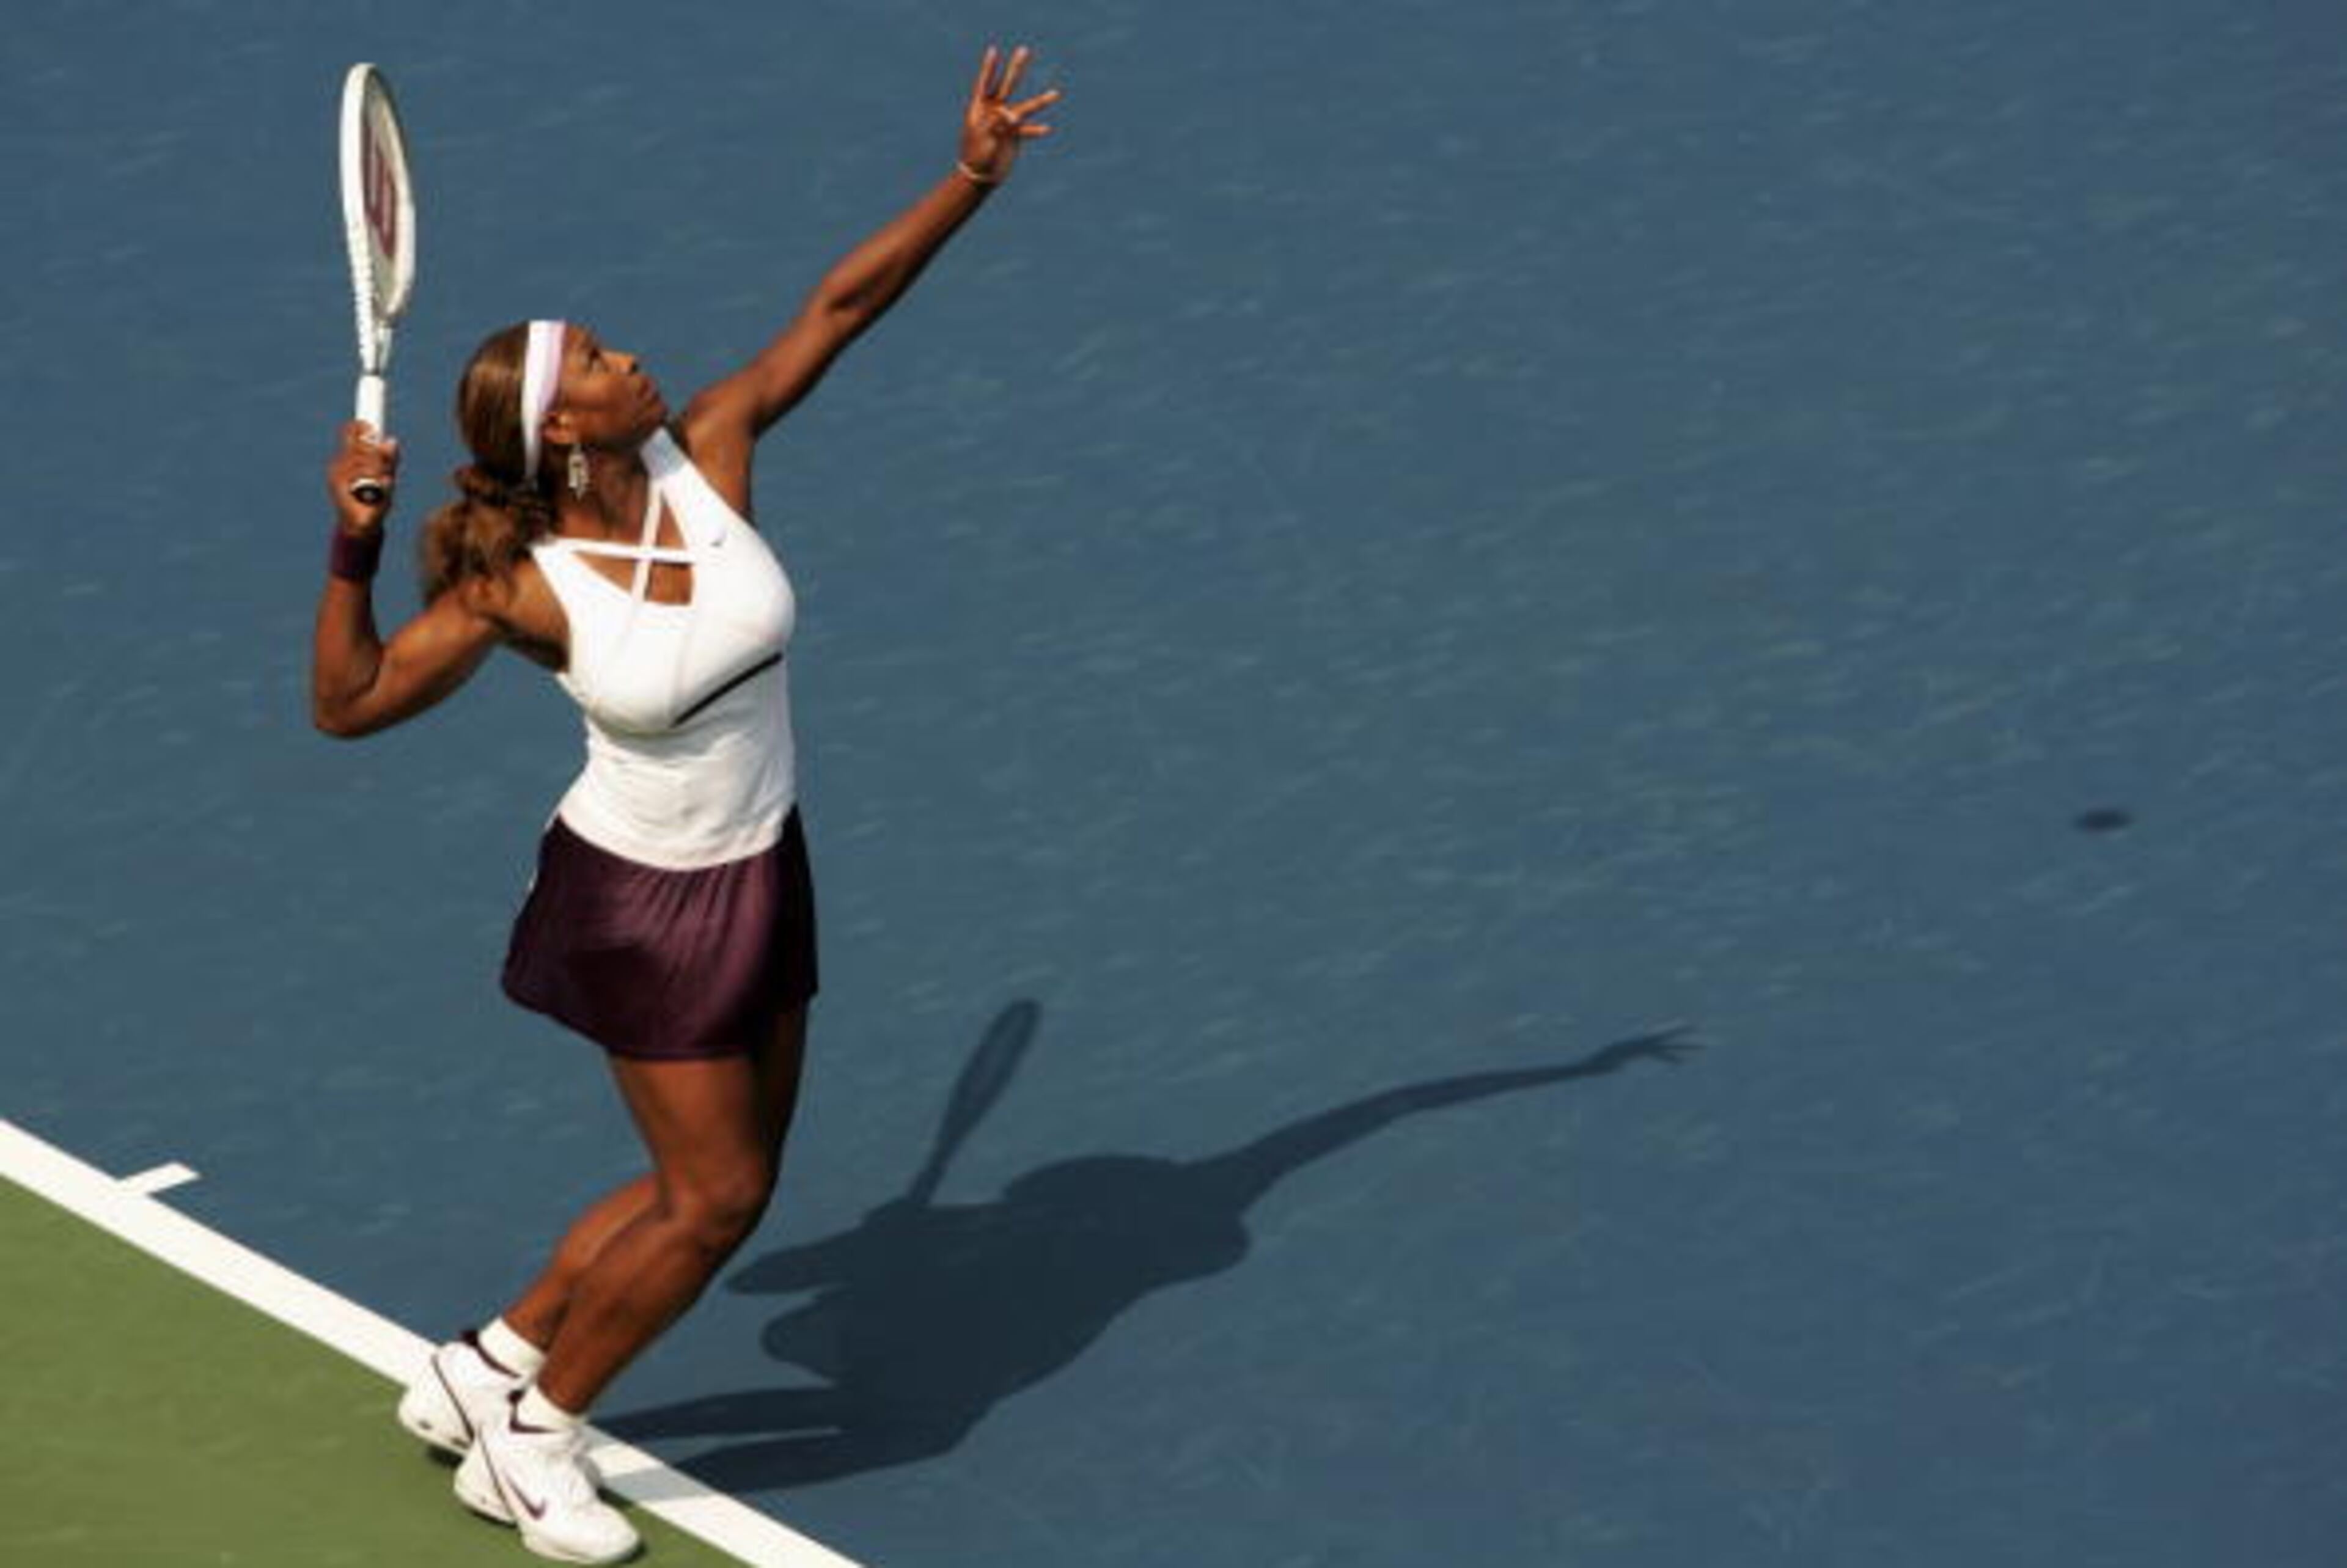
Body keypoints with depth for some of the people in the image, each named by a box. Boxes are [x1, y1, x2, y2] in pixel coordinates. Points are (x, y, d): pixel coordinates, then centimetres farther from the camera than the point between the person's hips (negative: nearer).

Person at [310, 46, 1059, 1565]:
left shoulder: (706, 456, -12)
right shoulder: (521, 591, -22)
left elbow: (838, 304, -9)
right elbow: (347, 702, -16)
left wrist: (973, 176, -16)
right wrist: (352, 545, -31)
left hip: (763, 871, 6)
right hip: (645, 902, -6)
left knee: (724, 1180, 15)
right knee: (715, 1195, -3)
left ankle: (481, 1371, 30)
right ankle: (525, 1439, 17)